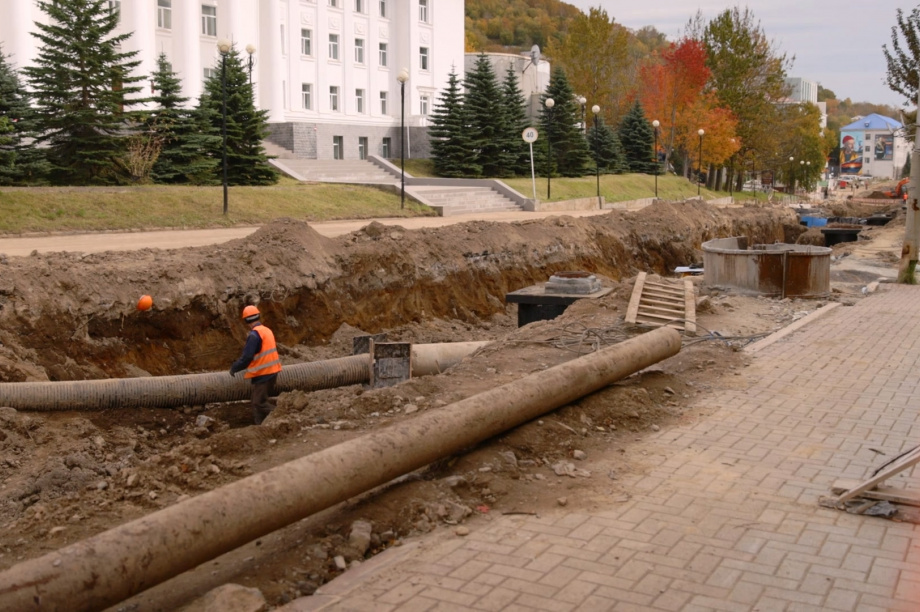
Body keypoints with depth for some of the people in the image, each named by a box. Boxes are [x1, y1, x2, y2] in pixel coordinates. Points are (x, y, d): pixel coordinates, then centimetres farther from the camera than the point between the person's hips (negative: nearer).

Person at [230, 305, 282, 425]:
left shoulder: (254, 334, -17)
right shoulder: (267, 330, 9)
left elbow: (247, 356, -21)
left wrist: (234, 368, -7)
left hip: (262, 374, -9)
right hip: (272, 371, 9)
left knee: (260, 403, -6)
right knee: (260, 401, 14)